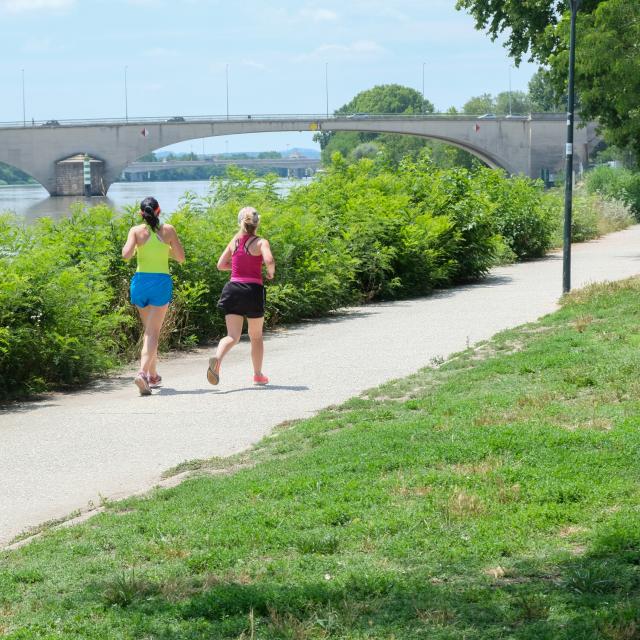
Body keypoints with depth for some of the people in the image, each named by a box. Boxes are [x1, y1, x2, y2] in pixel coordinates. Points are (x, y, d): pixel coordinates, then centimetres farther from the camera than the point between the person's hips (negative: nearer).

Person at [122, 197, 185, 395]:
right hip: (162, 281, -2)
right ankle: (143, 372, -25)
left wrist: (129, 245, 10)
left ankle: (153, 375, 25)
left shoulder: (136, 231, -1)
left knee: (149, 330, 18)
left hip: (141, 281, 2)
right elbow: (181, 257, 3)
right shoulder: (168, 230, 0)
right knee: (153, 332, -5)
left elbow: (126, 255, -11)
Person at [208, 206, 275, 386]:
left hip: (233, 288, 3)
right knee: (256, 336, 16)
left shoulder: (234, 241, 9)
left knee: (232, 336, -3)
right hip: (253, 290, -3)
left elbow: (220, 265, 13)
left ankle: (217, 358, -34)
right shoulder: (261, 242, -4)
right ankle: (258, 375, 25)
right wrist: (271, 272, -1)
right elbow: (269, 260, -22)